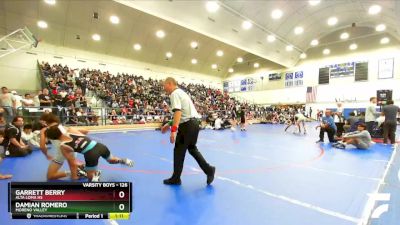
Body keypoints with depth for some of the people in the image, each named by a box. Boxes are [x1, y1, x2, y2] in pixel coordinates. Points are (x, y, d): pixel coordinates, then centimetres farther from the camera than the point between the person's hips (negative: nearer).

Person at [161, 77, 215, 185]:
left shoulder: (174, 94, -8)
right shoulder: (181, 92, 21)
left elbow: (178, 112, -23)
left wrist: (173, 130, -27)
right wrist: (169, 125, 23)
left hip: (188, 124, -9)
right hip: (194, 122, 9)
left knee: (179, 150, 4)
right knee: (192, 148, 20)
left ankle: (176, 178, 19)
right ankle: (209, 169, 19)